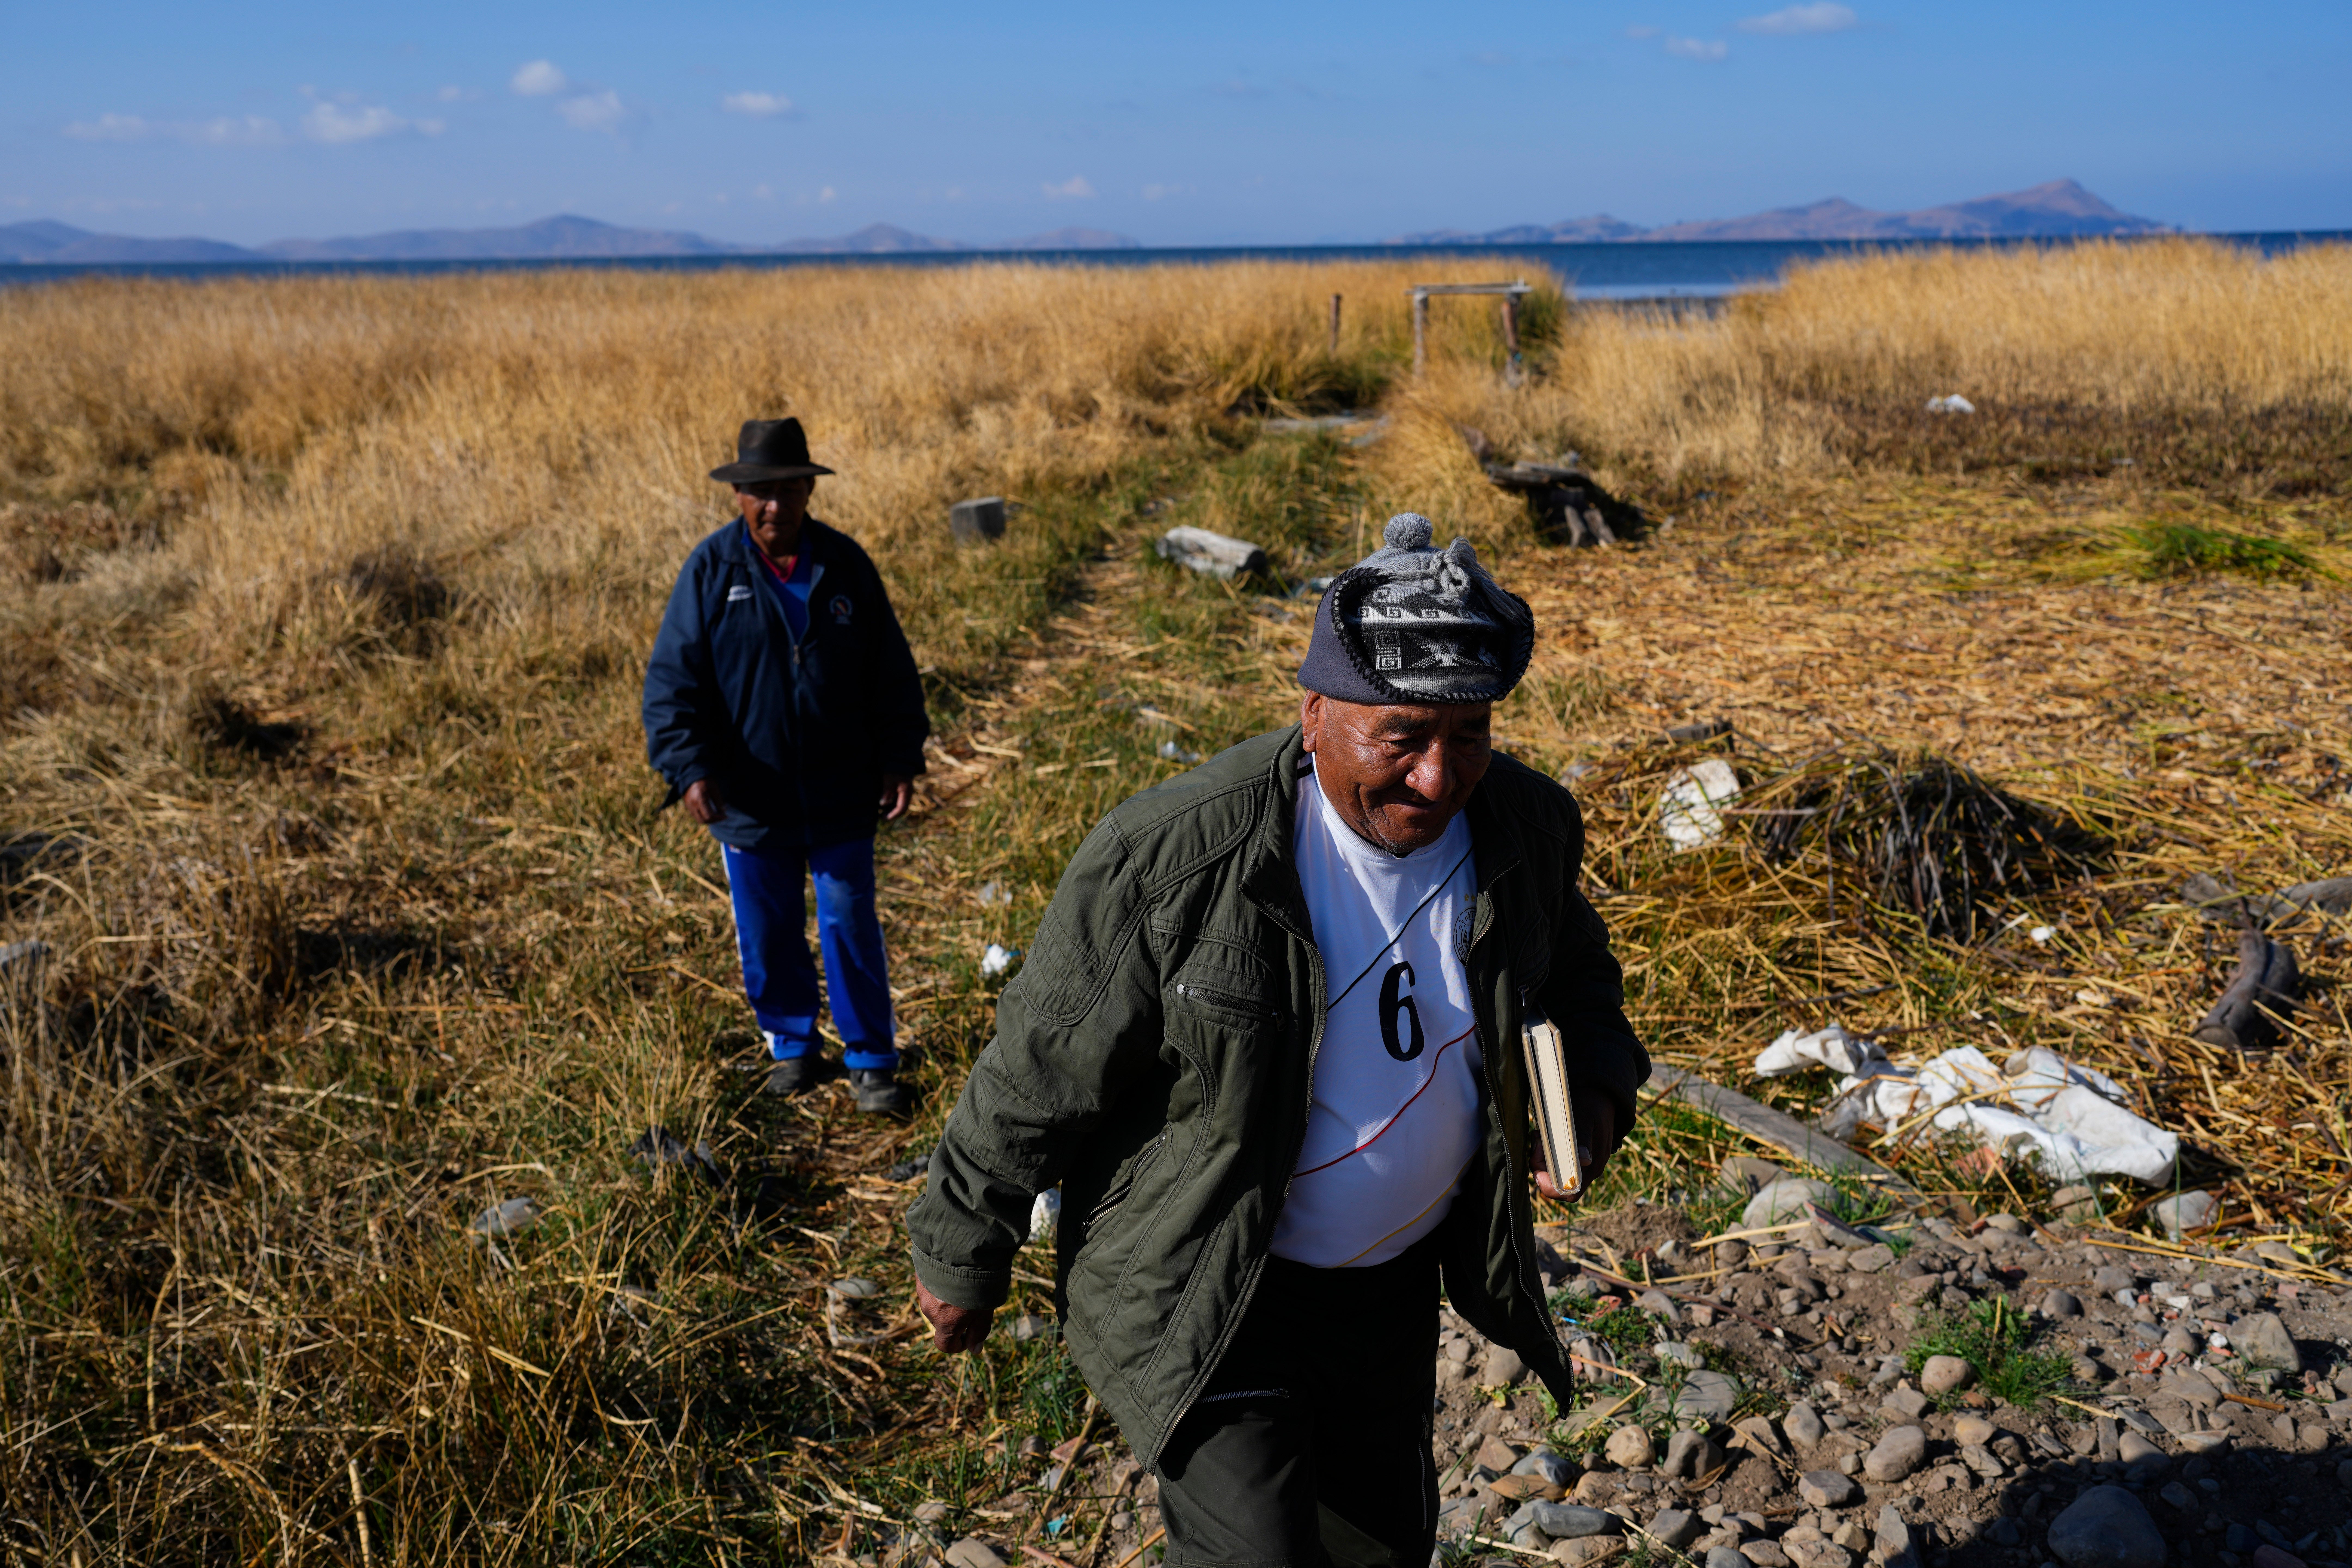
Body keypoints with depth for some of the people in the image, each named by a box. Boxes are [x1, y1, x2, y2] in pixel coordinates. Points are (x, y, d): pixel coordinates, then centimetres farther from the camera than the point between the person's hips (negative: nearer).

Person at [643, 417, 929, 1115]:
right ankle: (791, 1047, 34)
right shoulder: (711, 568, -7)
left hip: (840, 797, 0)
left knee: (851, 927, 6)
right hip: (749, 799, 0)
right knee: (768, 934, 13)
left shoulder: (845, 564, -1)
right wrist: (689, 768, -18)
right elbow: (672, 678, -7)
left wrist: (901, 759, 1)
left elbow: (892, 671, 6)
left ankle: (871, 1058, 21)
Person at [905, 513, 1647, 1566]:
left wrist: (1596, 1089, -10)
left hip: (1393, 1283, 6)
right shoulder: (1170, 861, -28)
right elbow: (1034, 1080, -16)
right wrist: (960, 1259, -5)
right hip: (1197, 1296, -6)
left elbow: (1574, 978, 11)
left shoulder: (1526, 829, -11)